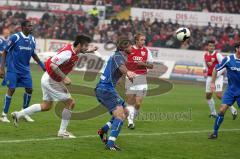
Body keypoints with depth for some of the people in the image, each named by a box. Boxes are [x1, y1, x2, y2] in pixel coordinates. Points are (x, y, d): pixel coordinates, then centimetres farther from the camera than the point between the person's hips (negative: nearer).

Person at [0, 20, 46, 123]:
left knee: (29, 89, 2)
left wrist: (42, 65, 12)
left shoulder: (32, 39, 4)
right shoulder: (14, 37, -13)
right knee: (11, 89, -9)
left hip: (25, 69, 6)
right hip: (13, 69, -6)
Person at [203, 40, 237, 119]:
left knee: (219, 95, -18)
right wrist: (204, 69, 1)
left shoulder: (217, 55, -12)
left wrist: (217, 74, -18)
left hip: (218, 77, -7)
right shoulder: (205, 55, 8)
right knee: (208, 96, 7)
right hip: (209, 77, 7)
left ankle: (233, 110, -7)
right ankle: (213, 113, 23)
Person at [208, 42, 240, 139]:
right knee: (222, 110, -9)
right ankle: (215, 132, 2)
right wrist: (213, 82, 3)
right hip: (230, 90, -1)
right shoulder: (228, 59, -7)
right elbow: (216, 69, 4)